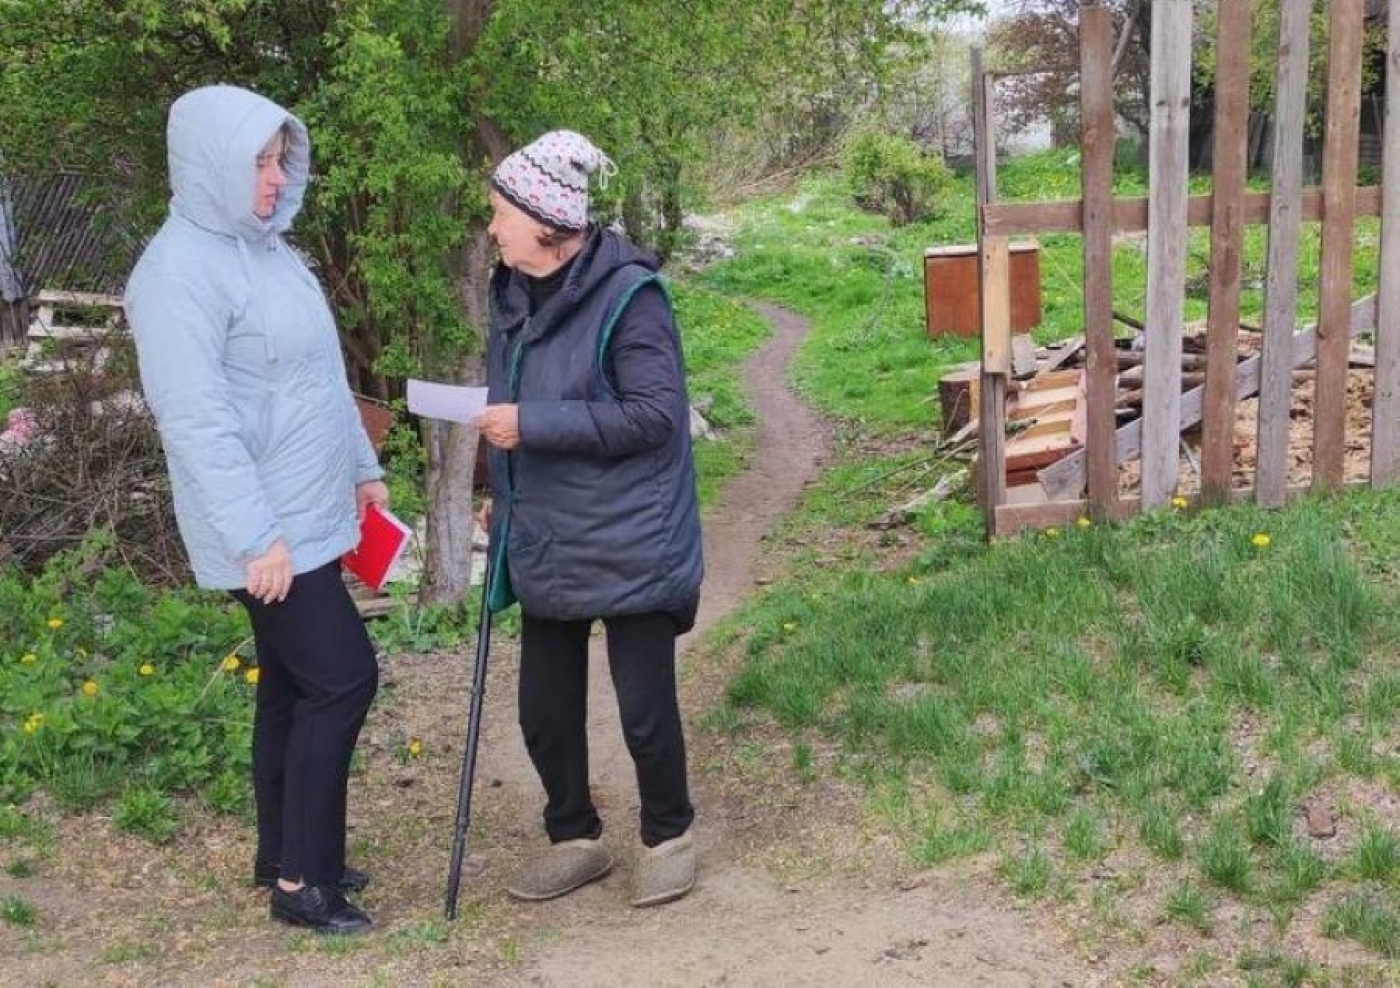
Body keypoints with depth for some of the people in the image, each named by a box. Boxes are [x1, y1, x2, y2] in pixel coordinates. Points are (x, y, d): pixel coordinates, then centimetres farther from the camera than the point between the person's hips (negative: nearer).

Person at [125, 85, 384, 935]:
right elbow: (197, 420, -23)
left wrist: (362, 468, 20)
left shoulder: (262, 246, 10)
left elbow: (322, 379, 18)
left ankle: (284, 855, 27)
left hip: (312, 516, 9)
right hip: (268, 530, -9)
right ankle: (300, 879, 5)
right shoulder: (182, 270, -18)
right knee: (343, 677, -7)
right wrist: (254, 537, -24)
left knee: (294, 683, 15)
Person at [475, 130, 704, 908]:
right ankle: (575, 838, 33)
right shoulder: (514, 294, 6)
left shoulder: (628, 296, -18)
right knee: (546, 709, 12)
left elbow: (654, 415, -23)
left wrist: (533, 425, -24)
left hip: (629, 546, -7)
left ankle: (668, 836, 27)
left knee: (644, 706, 3)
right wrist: (504, 499, 17)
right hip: (546, 545, 7)